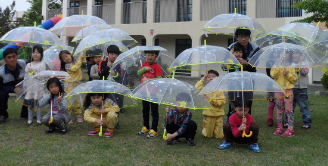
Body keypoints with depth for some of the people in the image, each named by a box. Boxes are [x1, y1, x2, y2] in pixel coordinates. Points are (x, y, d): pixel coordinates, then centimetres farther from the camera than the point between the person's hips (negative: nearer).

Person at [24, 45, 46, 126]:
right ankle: (29, 120, 18)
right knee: (30, 104, 9)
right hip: (29, 88, 4)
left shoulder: (42, 64, -3)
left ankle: (39, 120, 10)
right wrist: (25, 87, 10)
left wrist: (34, 72, -16)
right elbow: (26, 76, 12)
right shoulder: (28, 65, 11)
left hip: (38, 88, -4)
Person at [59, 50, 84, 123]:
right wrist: (79, 59, -17)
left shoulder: (75, 63, 10)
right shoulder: (67, 65, -9)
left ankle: (79, 115, 18)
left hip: (77, 84, 5)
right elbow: (75, 68, -23)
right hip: (69, 85, -5)